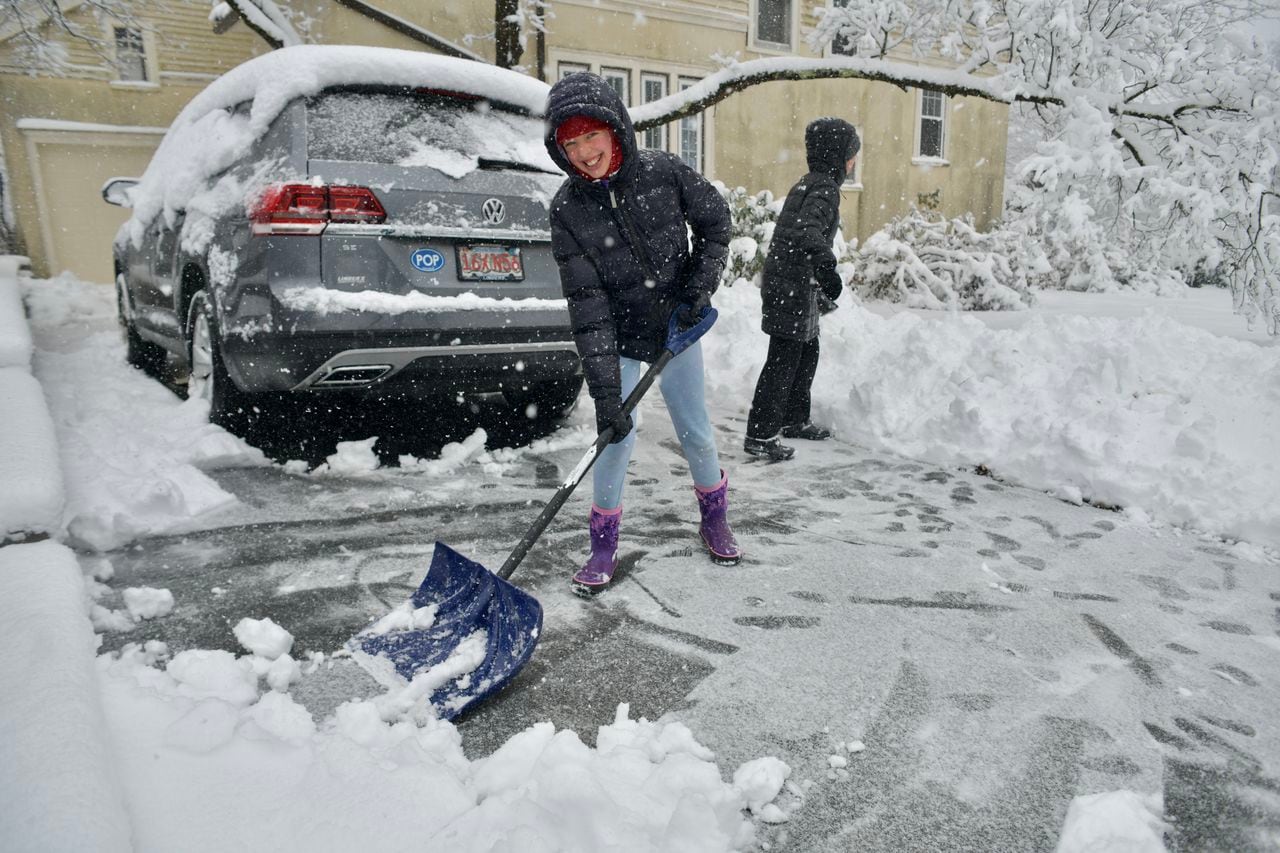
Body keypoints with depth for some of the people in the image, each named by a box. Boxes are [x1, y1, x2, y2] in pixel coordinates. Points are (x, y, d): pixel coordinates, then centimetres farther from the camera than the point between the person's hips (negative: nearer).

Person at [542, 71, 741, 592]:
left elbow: (714, 222, 5)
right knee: (617, 436, -4)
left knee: (695, 431, 11)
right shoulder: (567, 209, -17)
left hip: (677, 329, 2)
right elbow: (586, 303, -22)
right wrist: (603, 388, -27)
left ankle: (714, 520, 36)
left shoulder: (663, 172, -13)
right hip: (619, 339, -1)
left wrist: (701, 284, -7)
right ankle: (603, 548, 15)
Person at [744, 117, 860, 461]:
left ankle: (794, 420, 31)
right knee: (784, 359, -6)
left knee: (807, 353, 19)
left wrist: (819, 291, 34)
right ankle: (761, 435, -1)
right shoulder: (825, 188, -13)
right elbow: (807, 229, -32)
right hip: (791, 287, -10)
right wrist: (826, 265, -46)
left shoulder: (809, 184, 18)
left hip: (796, 285, 10)